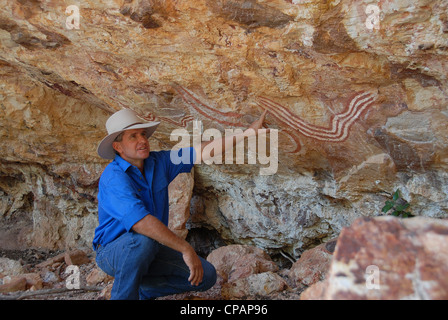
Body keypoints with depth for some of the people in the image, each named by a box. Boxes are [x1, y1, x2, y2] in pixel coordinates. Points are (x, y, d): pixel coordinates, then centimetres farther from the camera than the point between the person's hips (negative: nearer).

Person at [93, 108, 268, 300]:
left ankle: (143, 290, 13)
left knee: (206, 276, -4)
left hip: (150, 252, 7)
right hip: (113, 252, -6)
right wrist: (185, 249, -39)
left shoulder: (158, 162, -4)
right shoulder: (113, 178, -25)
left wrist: (249, 132, -5)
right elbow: (140, 221, -39)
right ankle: (123, 295, -13)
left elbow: (203, 152, -3)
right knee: (142, 241, -40)